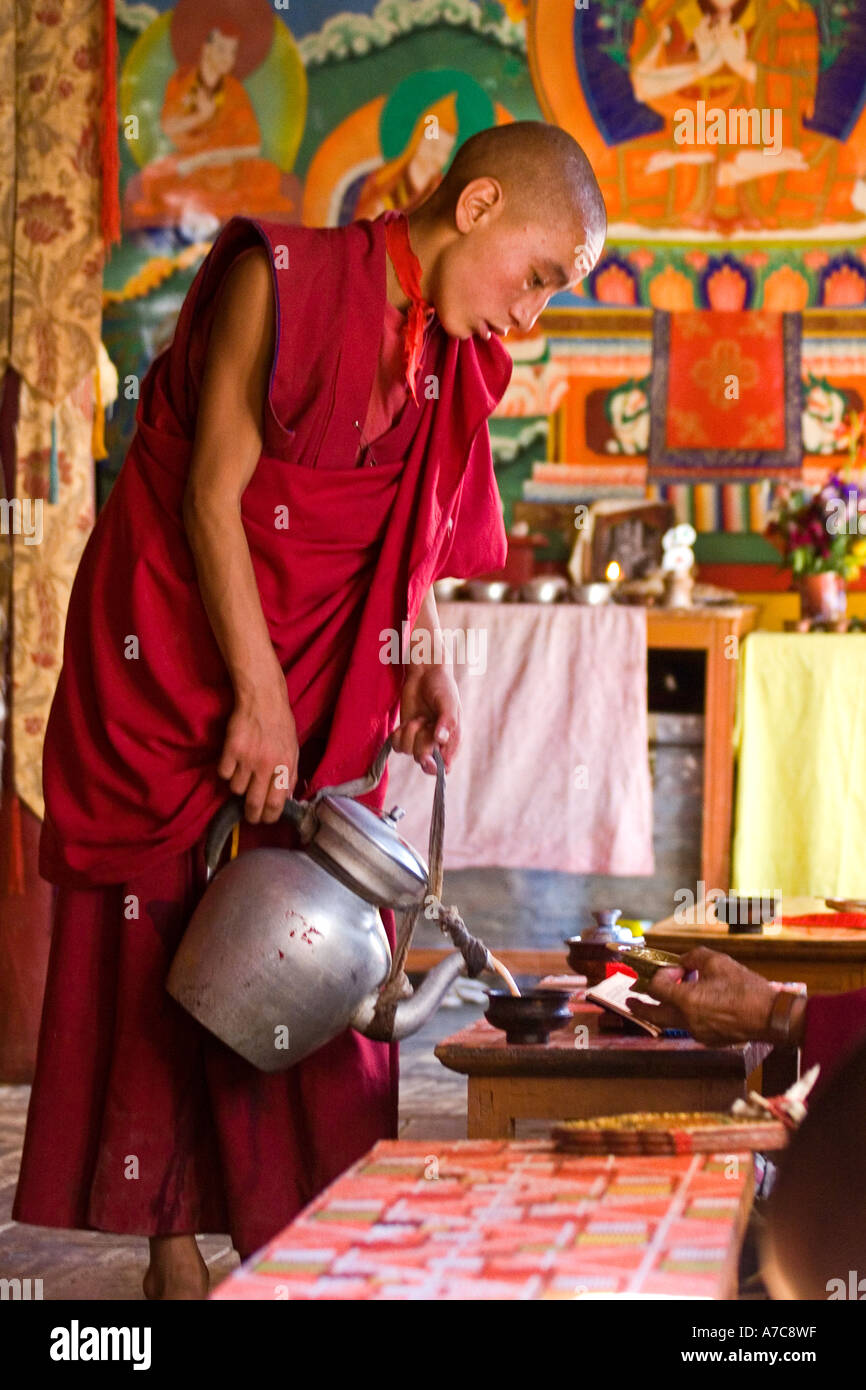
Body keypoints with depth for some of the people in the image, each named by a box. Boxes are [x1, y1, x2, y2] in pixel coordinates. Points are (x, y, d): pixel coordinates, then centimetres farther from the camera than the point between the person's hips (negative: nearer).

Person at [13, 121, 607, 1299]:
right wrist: (257, 699, -19)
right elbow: (213, 496, -16)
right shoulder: (282, 282, -14)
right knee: (172, 948, -1)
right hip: (179, 661, -6)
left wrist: (425, 662, -2)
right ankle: (174, 1251, 6)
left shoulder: (454, 361, 6)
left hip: (325, 688, 6)